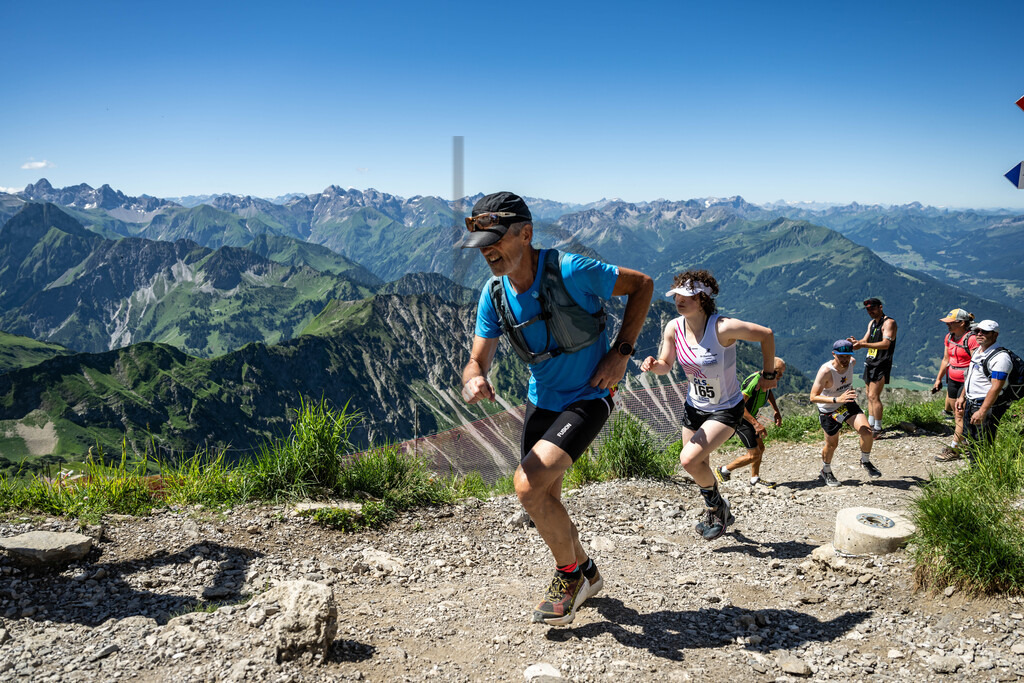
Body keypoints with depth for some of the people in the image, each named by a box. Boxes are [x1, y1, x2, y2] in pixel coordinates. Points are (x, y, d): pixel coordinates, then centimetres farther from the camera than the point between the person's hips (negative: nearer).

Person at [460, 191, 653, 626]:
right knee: (544, 499, 13)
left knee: (528, 485, -21)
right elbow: (477, 361, -6)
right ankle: (586, 573, 39)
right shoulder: (494, 294, -8)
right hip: (541, 400, 7)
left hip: (588, 397, -7)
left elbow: (641, 285, -12)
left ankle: (569, 575, 5)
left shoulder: (570, 271, -25)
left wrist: (622, 351, -16)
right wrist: (473, 380, -31)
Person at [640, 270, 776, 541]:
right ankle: (720, 514, 43)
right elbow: (666, 365, 1)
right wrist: (653, 364, -23)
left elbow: (766, 335, -14)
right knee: (699, 467, 15)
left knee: (689, 459, -20)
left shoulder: (723, 327, -27)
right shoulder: (673, 328, -11)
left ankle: (716, 505, 10)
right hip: (694, 407, 6)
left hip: (726, 410, -6)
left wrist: (769, 374, -5)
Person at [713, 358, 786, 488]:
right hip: (740, 419, -9)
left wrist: (777, 411, 15)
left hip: (749, 418, 9)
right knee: (754, 454, -6)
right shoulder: (754, 380, -29)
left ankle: (755, 479, 32)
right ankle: (723, 471, 8)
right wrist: (756, 423, -33)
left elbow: (769, 392, 27)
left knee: (760, 448, 16)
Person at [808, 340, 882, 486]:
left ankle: (865, 462, 16)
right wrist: (837, 399, -45)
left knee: (867, 433, -13)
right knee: (832, 444, 9)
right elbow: (813, 397, -36)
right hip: (829, 410, -4)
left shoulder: (851, 362, -15)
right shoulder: (825, 371, -32)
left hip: (848, 404, 4)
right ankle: (825, 472, 37)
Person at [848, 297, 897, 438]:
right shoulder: (872, 323, 17)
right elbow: (865, 340, 13)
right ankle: (870, 424, 20)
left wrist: (863, 345, -32)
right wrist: (856, 342, -11)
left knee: (873, 396, -12)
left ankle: (877, 429, -6)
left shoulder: (889, 322, -10)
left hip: (881, 364, -9)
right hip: (870, 363, 9)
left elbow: (885, 344, -23)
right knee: (870, 396, 12)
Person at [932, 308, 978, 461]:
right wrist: (938, 379, 19)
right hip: (952, 380, 8)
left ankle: (954, 449, 1)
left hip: (967, 381, -8)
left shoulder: (971, 339, -18)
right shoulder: (949, 337, 7)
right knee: (952, 410, 13)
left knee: (960, 414, -4)